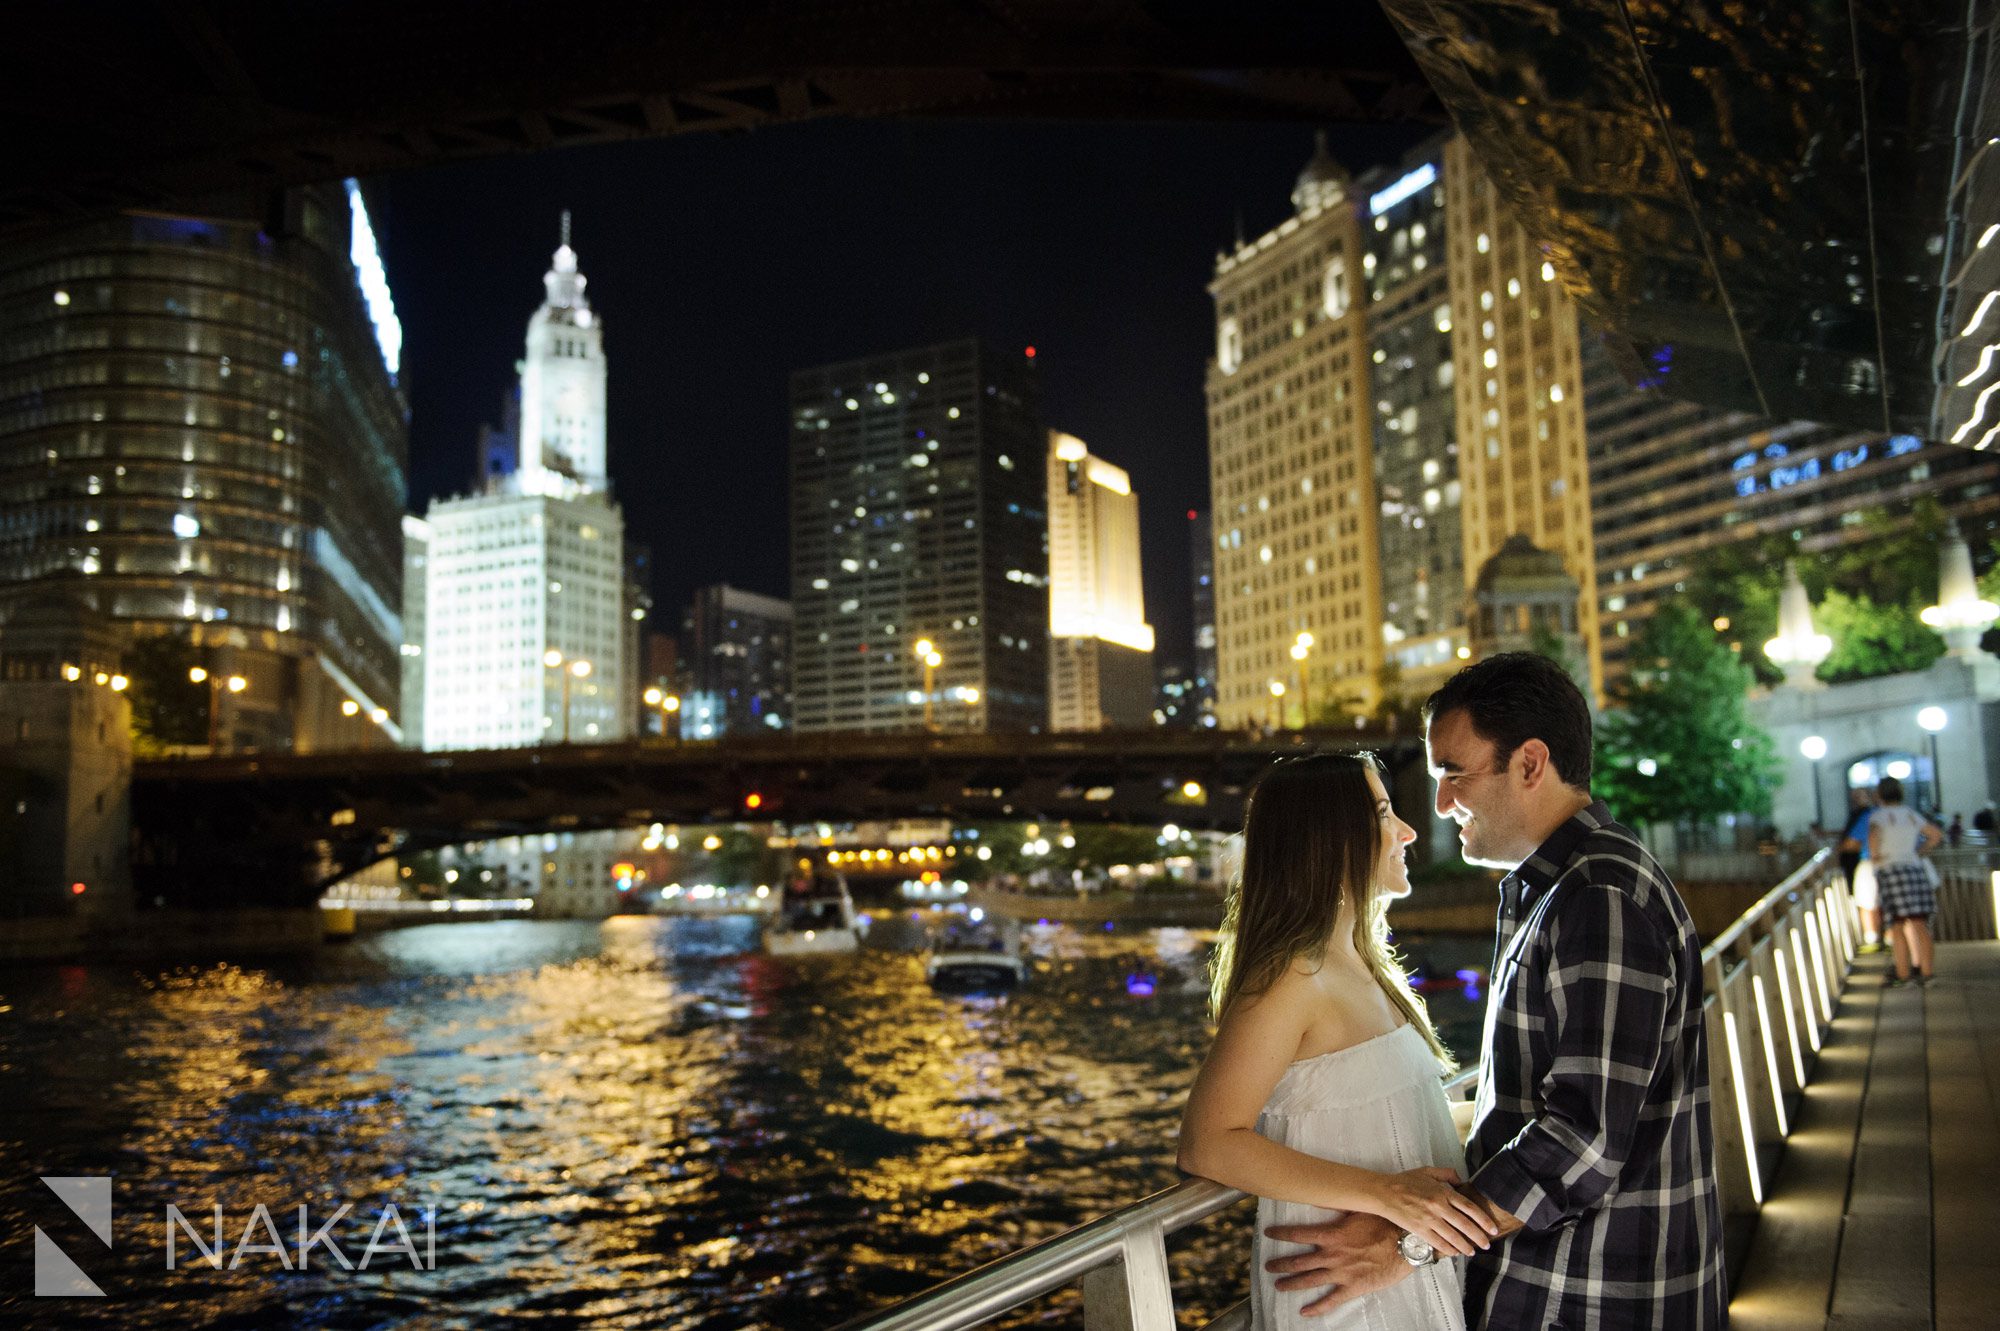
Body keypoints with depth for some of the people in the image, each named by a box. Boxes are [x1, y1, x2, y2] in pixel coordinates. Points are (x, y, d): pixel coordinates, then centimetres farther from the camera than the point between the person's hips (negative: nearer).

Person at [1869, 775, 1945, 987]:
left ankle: (1902, 974, -2)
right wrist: (1919, 853, 21)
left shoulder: (1879, 816, -4)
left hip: (1890, 871, -5)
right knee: (1919, 924, 4)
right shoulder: (1911, 814, 13)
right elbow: (1937, 834, 22)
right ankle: (1925, 971, 4)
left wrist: (1874, 854, -11)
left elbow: (1874, 833, -25)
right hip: (1916, 869, 5)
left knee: (1897, 926, -2)